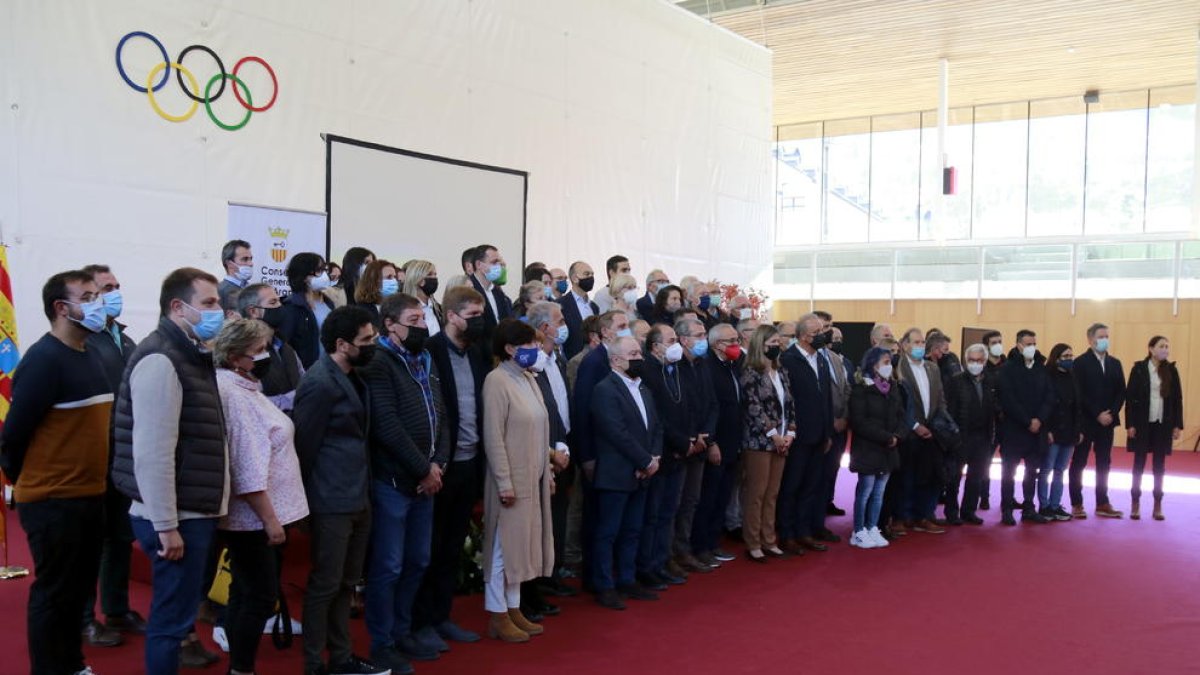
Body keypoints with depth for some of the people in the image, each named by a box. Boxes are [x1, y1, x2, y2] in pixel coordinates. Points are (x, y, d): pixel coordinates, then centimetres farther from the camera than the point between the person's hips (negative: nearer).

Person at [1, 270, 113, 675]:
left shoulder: (89, 356, 10)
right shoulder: (44, 359, -16)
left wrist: (93, 479, 12)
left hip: (90, 495, 8)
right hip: (53, 500, -8)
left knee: (80, 589, 18)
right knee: (53, 593, 5)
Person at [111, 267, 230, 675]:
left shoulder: (191, 355, 14)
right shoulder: (161, 361, -18)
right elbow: (153, 453, -24)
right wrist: (166, 526, -22)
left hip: (197, 512, 10)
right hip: (177, 519, -10)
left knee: (179, 609, 20)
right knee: (171, 618, 1)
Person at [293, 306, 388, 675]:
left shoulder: (351, 376, 11)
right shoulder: (321, 383, -17)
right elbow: (305, 444, -14)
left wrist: (364, 487, 12)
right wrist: (310, 495, -5)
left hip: (357, 496, 9)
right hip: (332, 501, -9)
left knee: (346, 582, 17)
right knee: (325, 584, 2)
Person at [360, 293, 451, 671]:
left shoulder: (426, 363, 13)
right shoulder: (380, 363, -12)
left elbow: (441, 416, 12)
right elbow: (387, 427, -20)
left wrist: (437, 464, -3)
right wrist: (423, 470, -14)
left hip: (425, 479, 8)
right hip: (392, 480, -8)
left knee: (417, 562, 15)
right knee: (387, 566, 1)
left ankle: (402, 633, 29)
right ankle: (381, 644, 14)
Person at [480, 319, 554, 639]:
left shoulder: (529, 378, 10)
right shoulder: (497, 381, -14)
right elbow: (493, 436, -17)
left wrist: (547, 473, 14)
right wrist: (505, 482, -19)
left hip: (533, 479, 8)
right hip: (512, 480, -8)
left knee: (521, 544, 14)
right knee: (503, 546, 1)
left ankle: (514, 610, 25)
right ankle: (497, 616, 13)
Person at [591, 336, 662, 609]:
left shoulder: (644, 390, 15)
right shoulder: (605, 390, -13)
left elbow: (656, 427, 15)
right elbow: (618, 433, -19)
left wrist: (655, 457, -2)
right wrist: (646, 461, -14)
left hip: (641, 474, 8)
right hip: (615, 474, -8)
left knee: (632, 532, 15)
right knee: (608, 533, 2)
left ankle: (627, 581, 25)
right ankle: (605, 587, 10)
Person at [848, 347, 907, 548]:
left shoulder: (893, 388, 11)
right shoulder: (861, 390, -10)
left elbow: (901, 416, 11)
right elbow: (859, 422, -16)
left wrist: (898, 436, -9)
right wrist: (886, 437, -17)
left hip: (888, 450, 6)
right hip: (868, 449, -6)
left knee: (879, 492, 9)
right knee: (865, 491, -2)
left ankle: (872, 529, 18)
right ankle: (859, 533, 7)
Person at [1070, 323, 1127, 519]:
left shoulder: (1115, 363, 11)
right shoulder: (1080, 363, -5)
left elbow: (1121, 392, 7)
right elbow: (1079, 394, -12)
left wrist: (1111, 413, -7)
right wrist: (1097, 414, -16)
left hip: (1107, 421, 5)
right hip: (1085, 421, -5)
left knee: (1104, 464, 9)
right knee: (1079, 463, 2)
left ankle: (1102, 504, 16)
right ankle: (1076, 504, 7)